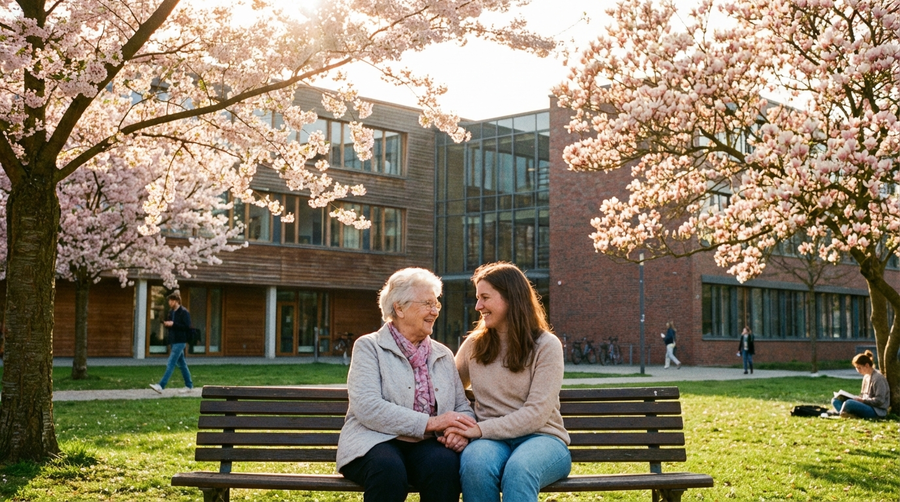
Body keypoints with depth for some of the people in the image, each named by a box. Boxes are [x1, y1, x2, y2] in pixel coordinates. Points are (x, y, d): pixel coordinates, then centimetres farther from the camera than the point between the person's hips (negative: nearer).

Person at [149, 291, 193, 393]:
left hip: (180, 342, -9)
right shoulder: (171, 312, 14)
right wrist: (166, 324, 1)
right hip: (173, 341, 9)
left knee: (171, 364, -12)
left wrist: (173, 324, -19)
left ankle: (161, 386, -17)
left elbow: (187, 327, -17)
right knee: (181, 364, 13)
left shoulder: (184, 312, -11)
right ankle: (189, 385, 20)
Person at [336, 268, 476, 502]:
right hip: (377, 440, -3)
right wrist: (430, 422, -18)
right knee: (389, 469, -38)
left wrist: (462, 430, -10)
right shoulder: (368, 347, 3)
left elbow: (463, 407, 16)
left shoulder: (443, 355, 19)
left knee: (445, 464, -32)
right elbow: (367, 407, -12)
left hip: (426, 445, 3)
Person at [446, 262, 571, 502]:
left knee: (519, 470, -39)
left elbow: (536, 414, -9)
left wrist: (480, 429, -19)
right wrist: (455, 430, -8)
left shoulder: (546, 345, -1)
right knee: (475, 463, -35)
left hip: (541, 438, -2)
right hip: (491, 440, 2)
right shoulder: (474, 344, 12)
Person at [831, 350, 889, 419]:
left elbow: (879, 400, -18)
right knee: (835, 400, 0)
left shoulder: (878, 378, -14)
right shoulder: (866, 376, 14)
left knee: (848, 403, -36)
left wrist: (862, 400, -18)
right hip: (866, 405, 10)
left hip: (876, 411, -10)